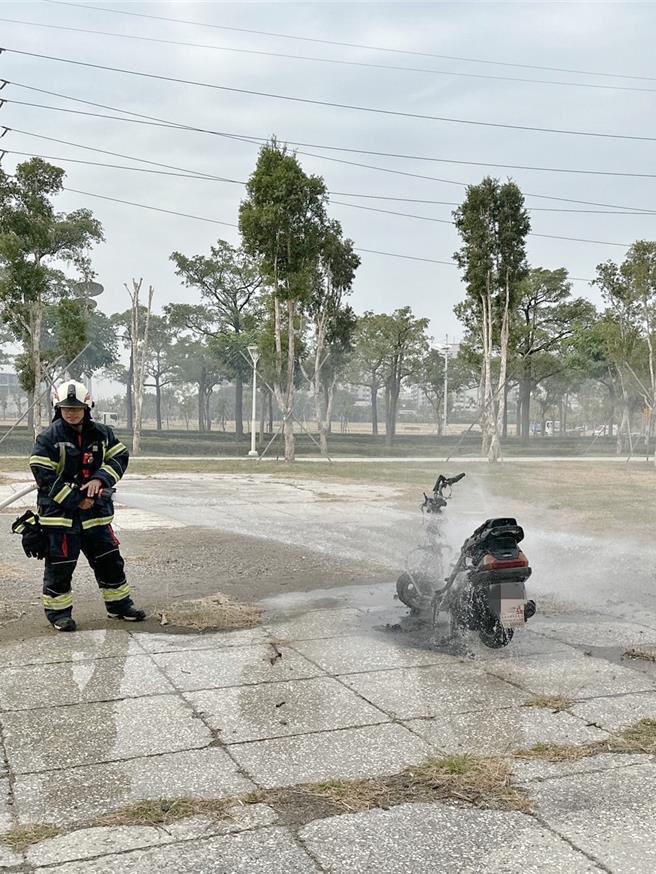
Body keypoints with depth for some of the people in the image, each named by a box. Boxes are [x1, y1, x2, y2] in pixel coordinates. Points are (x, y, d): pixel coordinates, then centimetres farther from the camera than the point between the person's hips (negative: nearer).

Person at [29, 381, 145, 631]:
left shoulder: (102, 434, 4)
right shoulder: (48, 438, -9)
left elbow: (120, 458, 2)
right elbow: (44, 476, -14)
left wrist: (100, 479, -16)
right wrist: (76, 500, -16)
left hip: (96, 510, 5)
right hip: (59, 510, -4)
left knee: (109, 559, 11)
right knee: (60, 563, 1)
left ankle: (119, 604, 25)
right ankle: (58, 611, 17)